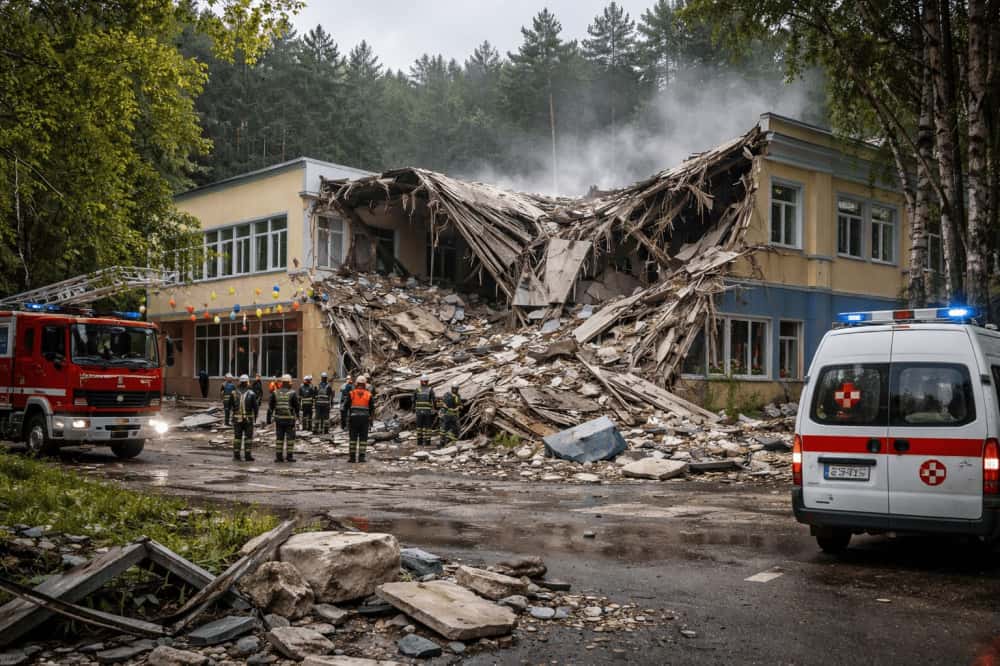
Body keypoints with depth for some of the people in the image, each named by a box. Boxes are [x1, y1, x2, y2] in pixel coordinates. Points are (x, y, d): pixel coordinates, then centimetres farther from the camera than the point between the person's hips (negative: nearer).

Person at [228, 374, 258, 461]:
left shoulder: (234, 393, -2)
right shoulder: (251, 394, -7)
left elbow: (229, 406, 3)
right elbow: (255, 407, -5)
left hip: (237, 418, 2)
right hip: (248, 418, -2)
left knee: (237, 437, 11)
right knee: (248, 437, 5)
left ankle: (236, 455, 12)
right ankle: (248, 455, 3)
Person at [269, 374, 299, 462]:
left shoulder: (275, 393, 1)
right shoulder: (292, 393, -8)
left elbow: (271, 404, 5)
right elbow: (296, 405, -7)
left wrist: (272, 412, 22)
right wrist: (297, 414, 9)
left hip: (278, 418, 3)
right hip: (290, 418, -3)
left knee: (279, 437, 8)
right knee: (290, 437, 4)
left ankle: (278, 456, 9)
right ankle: (289, 456, 3)